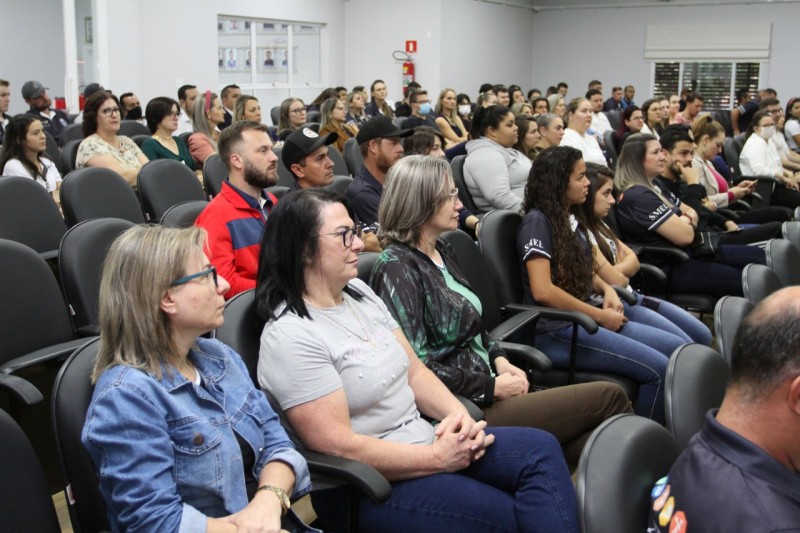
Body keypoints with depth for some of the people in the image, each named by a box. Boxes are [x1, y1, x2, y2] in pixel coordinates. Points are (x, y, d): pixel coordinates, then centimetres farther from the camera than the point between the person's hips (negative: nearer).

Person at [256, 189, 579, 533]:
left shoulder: (360, 293, 7)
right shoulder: (290, 337, -19)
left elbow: (414, 371, 11)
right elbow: (339, 447, -22)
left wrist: (457, 413, -9)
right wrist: (437, 459, -18)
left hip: (423, 440, 8)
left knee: (540, 449, -10)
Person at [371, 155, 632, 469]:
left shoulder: (441, 253, 14)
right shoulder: (397, 268, -14)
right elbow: (417, 368, -19)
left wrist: (499, 360, 5)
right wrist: (492, 387, -14)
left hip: (487, 384, 9)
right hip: (466, 408, -9)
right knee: (609, 398, -11)